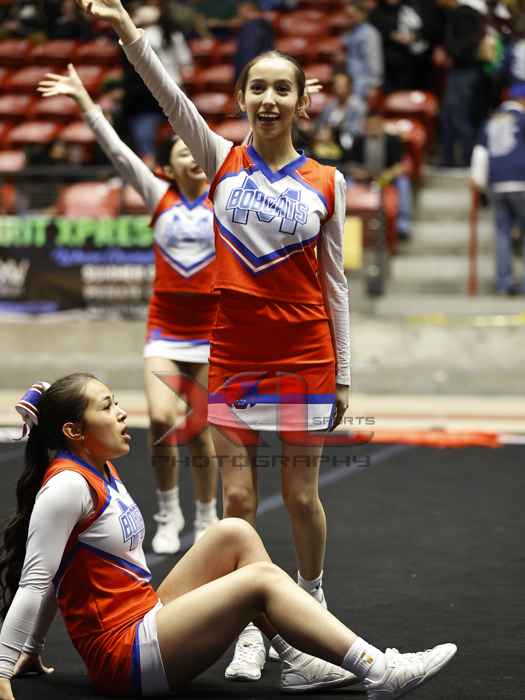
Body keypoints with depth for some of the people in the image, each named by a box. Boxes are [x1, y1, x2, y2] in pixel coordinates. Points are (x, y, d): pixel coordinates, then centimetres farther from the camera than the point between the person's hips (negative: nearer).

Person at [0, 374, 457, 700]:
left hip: (147, 617, 10)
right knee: (260, 579, -18)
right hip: (123, 655, -9)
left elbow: (60, 578, 19)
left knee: (235, 534, 1)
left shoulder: (102, 473, 14)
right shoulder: (67, 485, -16)